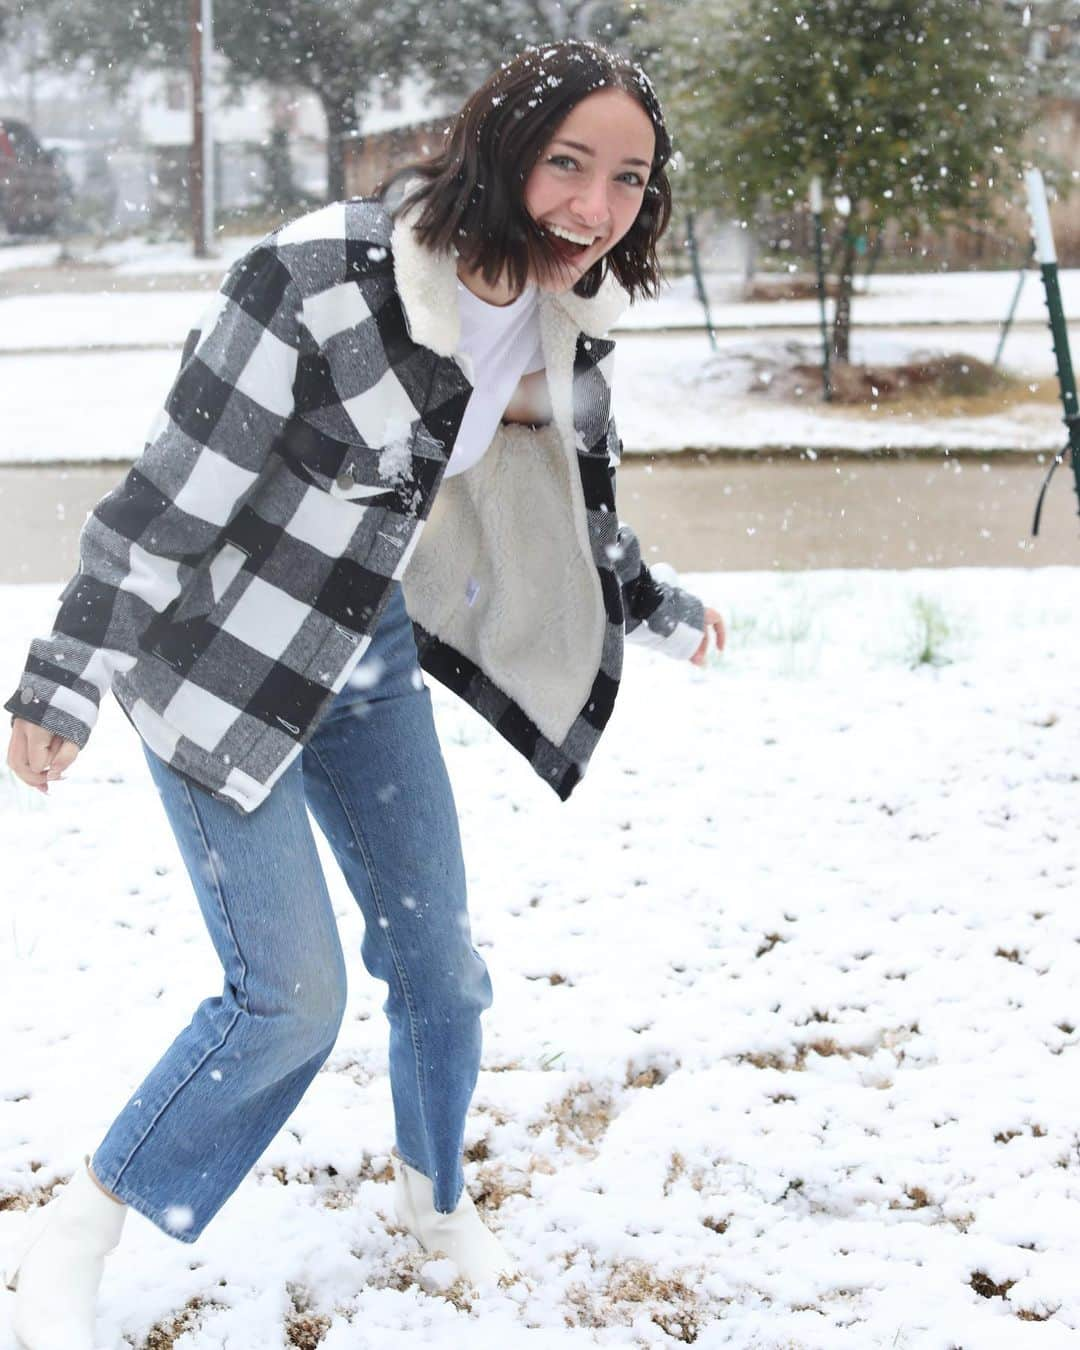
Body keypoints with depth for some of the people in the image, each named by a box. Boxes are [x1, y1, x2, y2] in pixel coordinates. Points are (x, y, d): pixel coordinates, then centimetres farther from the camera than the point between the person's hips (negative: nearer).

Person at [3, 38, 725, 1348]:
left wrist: (657, 609, 28)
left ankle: (431, 1190, 41)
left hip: (372, 657, 7)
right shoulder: (323, 281, -28)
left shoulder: (567, 321, -5)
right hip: (222, 661, -6)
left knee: (436, 956, 13)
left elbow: (573, 505, 15)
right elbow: (171, 493, -23)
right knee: (289, 996, -8)